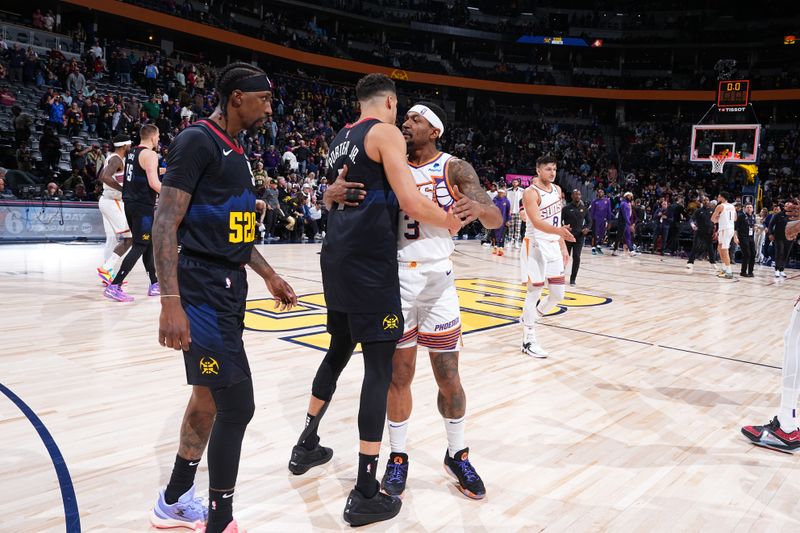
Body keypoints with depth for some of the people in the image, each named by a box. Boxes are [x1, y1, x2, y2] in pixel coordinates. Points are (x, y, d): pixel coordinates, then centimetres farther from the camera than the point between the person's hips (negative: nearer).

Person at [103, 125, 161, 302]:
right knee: (139, 247, -8)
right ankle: (114, 287, -12)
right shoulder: (150, 154, -11)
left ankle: (155, 285, 23)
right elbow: (154, 183, -20)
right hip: (143, 206, -10)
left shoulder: (132, 153, 16)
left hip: (130, 203, 10)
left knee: (149, 243, 16)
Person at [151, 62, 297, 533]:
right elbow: (166, 222, -18)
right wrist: (171, 301, -25)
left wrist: (269, 276, 23)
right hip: (203, 292, -10)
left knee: (209, 397, 17)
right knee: (237, 405, -7)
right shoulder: (197, 140, -12)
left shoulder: (236, 151, 17)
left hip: (229, 288, 10)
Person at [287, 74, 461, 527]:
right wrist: (450, 221, 0)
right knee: (380, 368, -4)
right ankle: (366, 494, 1)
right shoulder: (386, 132, -6)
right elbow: (412, 204, -17)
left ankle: (307, 446, 38)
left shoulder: (340, 140, 19)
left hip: (338, 258, 9)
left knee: (339, 351, 24)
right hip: (370, 262, -9)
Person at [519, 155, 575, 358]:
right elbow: (537, 222, -28)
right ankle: (528, 341, 7)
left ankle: (529, 319, 31)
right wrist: (559, 231, -44)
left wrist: (563, 246, 14)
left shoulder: (557, 190, 10)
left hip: (553, 247, 7)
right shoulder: (531, 192, -15)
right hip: (536, 246, -7)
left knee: (558, 294, 7)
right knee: (534, 293, -3)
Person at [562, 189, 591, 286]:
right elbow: (560, 221, -2)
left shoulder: (584, 208, 5)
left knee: (576, 258, -3)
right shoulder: (567, 208, -4)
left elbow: (589, 221, 14)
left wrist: (587, 228, -6)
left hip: (579, 236, 2)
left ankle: (573, 278, 8)